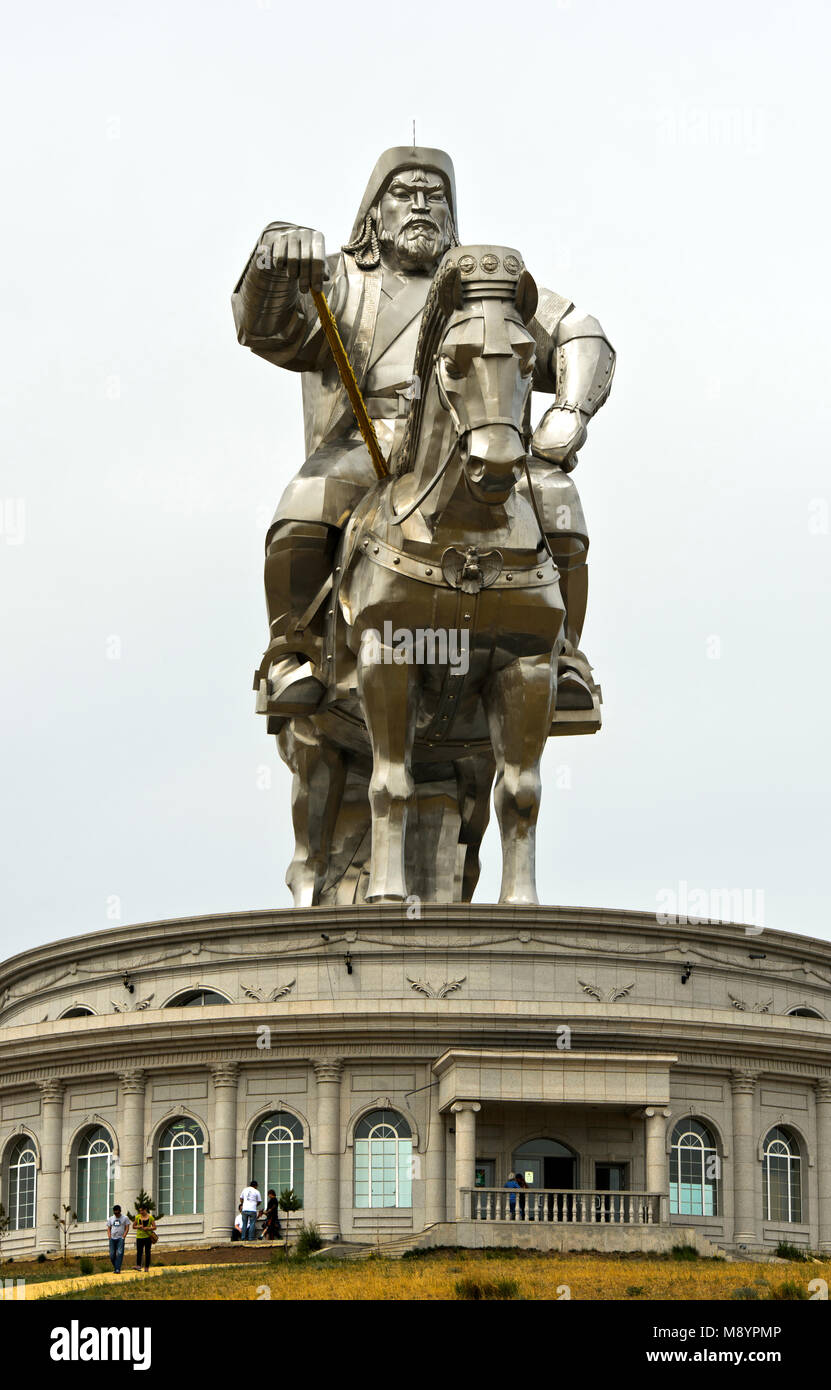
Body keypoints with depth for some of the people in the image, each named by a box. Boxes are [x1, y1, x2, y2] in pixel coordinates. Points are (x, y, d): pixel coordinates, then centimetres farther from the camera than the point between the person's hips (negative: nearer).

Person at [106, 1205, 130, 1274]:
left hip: (120, 1238, -3)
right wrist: (109, 1236, 2)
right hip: (112, 1239, 3)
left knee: (119, 1253, -14)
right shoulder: (110, 1219, 15)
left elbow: (127, 1228, 2)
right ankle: (115, 1267, 18)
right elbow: (108, 1228, 17)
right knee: (112, 1254, 0)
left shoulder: (124, 1218, 5)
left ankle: (117, 1269, -16)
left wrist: (123, 1236, -9)